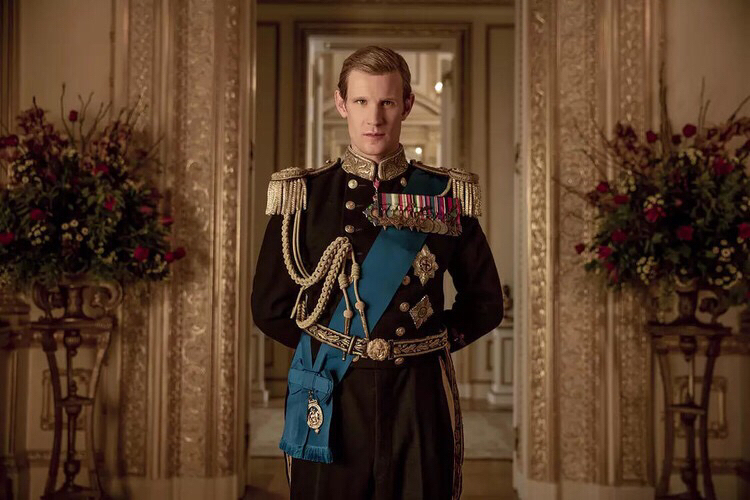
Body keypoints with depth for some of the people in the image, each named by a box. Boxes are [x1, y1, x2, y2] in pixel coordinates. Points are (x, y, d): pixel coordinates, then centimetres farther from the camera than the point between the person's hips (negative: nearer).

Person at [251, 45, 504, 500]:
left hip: (420, 400, 1)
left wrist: (432, 343, 2)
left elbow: (485, 302, 10)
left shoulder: (446, 195, 3)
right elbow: (270, 308, 4)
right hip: (331, 403, 0)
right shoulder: (304, 195, 1)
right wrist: (329, 347, 3)